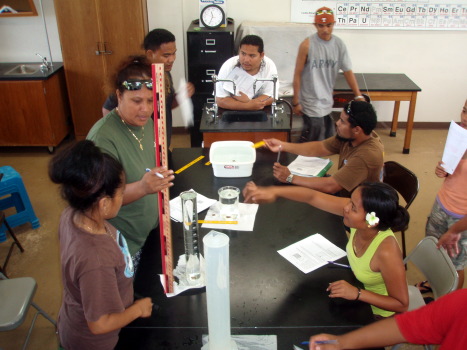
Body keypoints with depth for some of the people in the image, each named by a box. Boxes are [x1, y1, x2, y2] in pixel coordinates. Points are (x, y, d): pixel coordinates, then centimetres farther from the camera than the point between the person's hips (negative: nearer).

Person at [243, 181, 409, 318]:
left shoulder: (386, 252, -41)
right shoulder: (357, 212, -26)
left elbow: (401, 305, -28)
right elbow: (312, 196, -23)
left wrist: (357, 294, -37)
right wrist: (273, 191, -36)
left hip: (377, 312, -5)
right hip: (360, 289, 5)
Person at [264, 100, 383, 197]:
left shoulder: (366, 156, -37)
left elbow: (330, 186, -37)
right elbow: (320, 148, -3)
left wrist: (290, 178, -29)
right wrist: (283, 146, -11)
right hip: (343, 192, 7)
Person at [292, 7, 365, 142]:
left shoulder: (339, 44, 0)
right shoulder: (307, 45, -14)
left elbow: (348, 71, 5)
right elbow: (298, 74, -10)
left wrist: (358, 96, 0)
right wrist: (296, 101, -9)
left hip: (327, 101, 6)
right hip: (311, 102, -5)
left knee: (327, 140, 15)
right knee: (314, 143, -2)